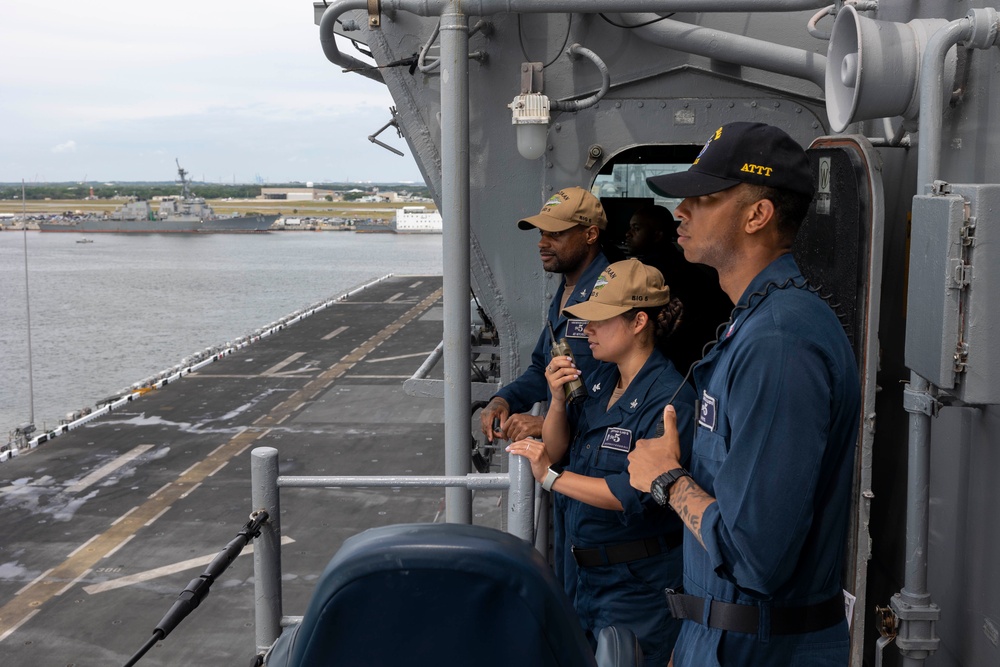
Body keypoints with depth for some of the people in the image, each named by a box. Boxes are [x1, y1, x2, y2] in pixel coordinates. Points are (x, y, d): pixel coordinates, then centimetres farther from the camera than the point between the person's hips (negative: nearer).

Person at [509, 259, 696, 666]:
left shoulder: (669, 396, -21)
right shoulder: (601, 378, 5)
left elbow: (638, 493, -28)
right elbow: (554, 451, 9)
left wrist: (552, 477, -23)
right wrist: (558, 399, -9)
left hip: (639, 582, -8)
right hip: (590, 571, 8)